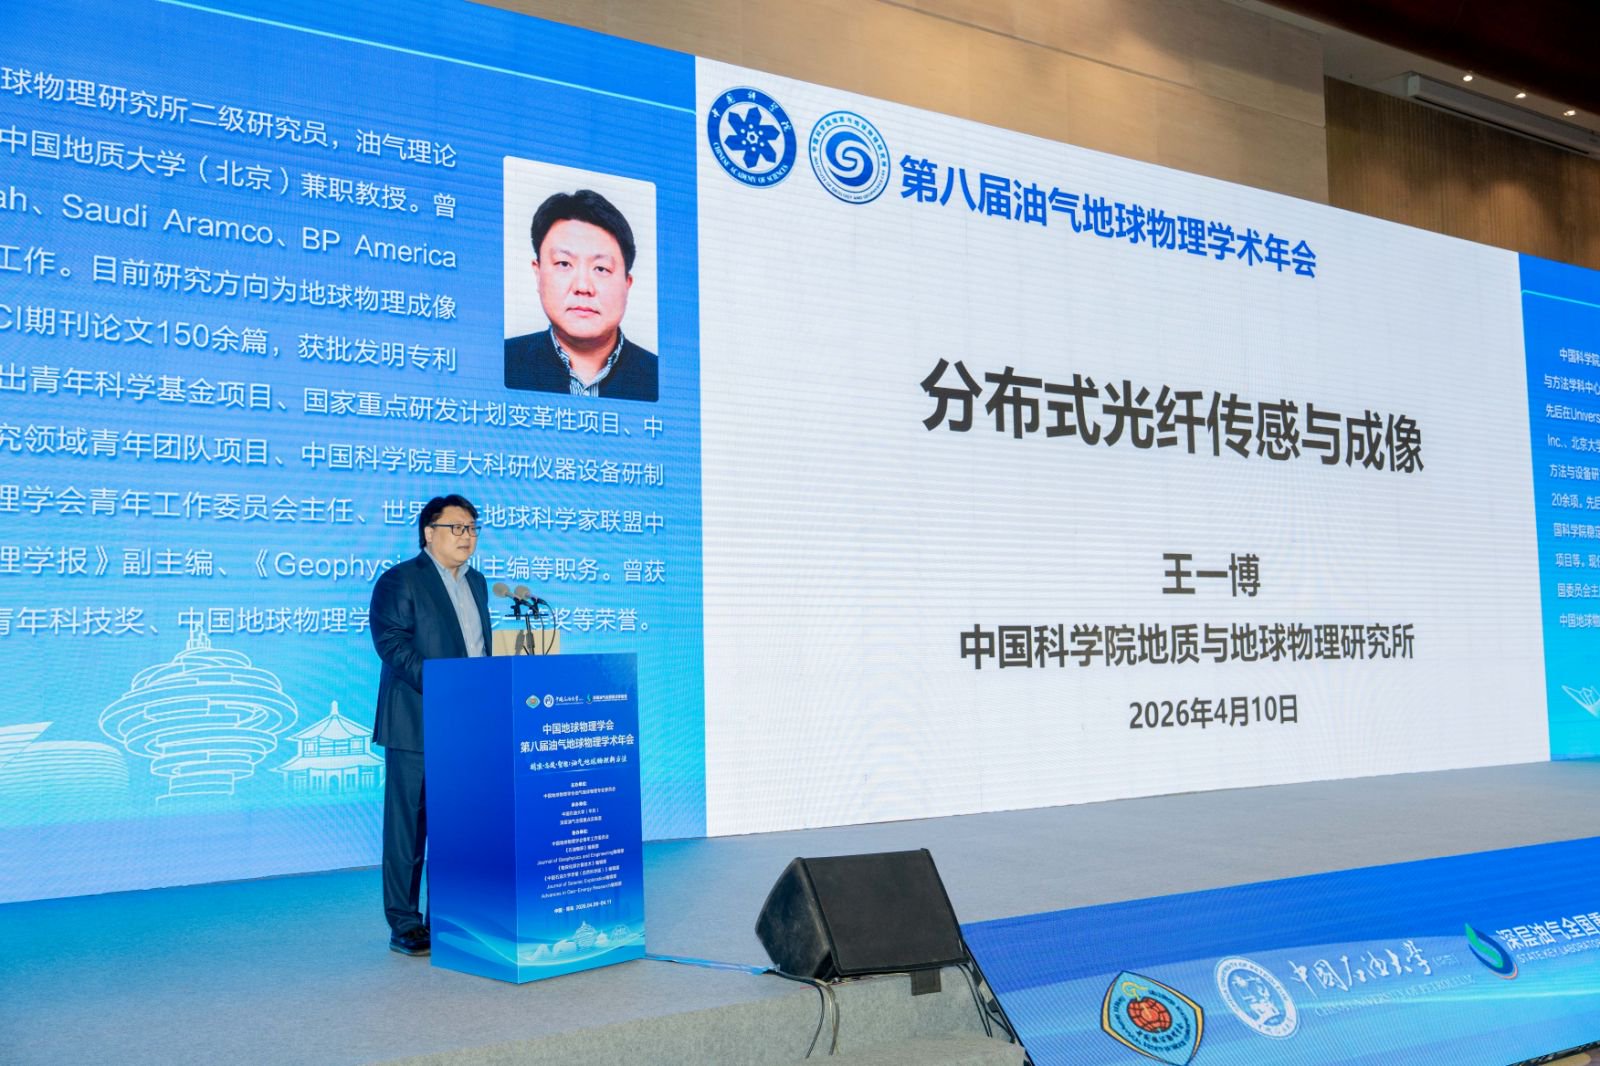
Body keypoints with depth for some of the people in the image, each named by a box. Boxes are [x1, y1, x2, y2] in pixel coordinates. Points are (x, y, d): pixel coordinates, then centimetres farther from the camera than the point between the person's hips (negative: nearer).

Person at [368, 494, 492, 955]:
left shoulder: (476, 583, 18)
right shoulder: (399, 580, -4)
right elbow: (391, 643, -15)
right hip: (417, 725, -7)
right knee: (408, 824, 0)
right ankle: (404, 926, 8)